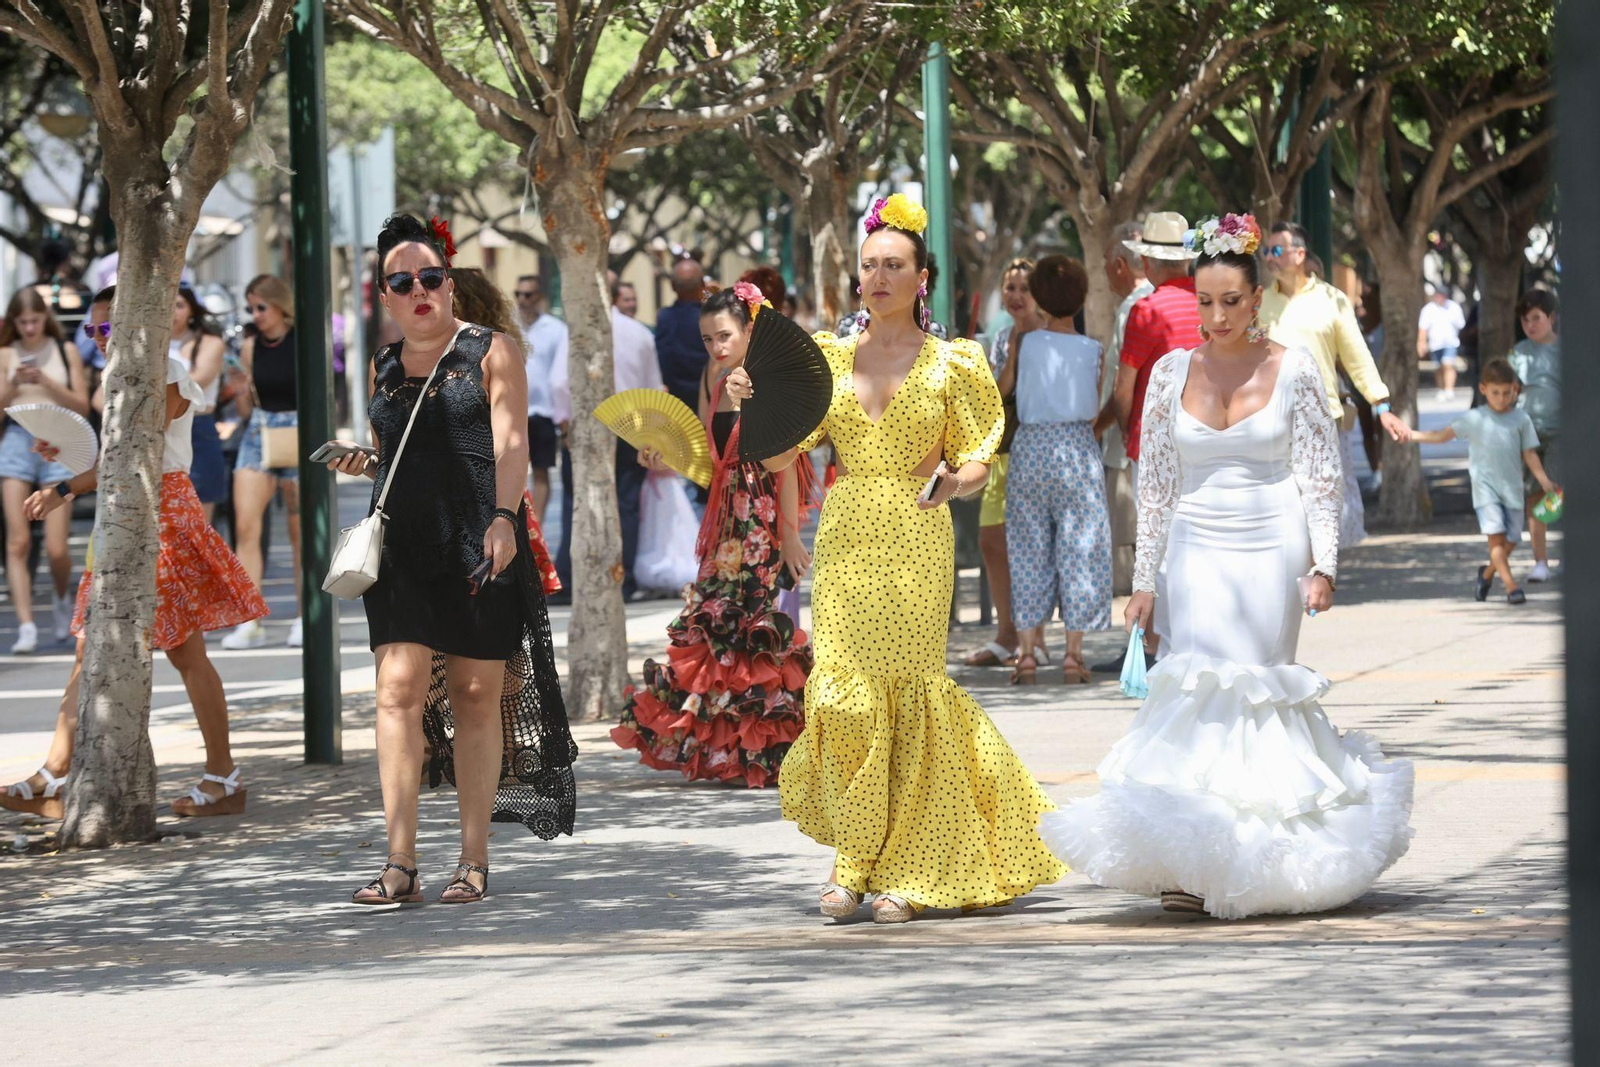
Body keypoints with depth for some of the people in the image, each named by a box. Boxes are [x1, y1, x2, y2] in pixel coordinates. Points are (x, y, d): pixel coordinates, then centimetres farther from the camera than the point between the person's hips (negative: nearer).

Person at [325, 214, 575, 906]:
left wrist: (502, 517, -22)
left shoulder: (490, 352, 3)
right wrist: (362, 464, 6)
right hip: (402, 546, 3)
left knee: (477, 694, 1)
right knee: (400, 688, -10)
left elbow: (510, 444, -7)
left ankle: (474, 861, 9)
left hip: (479, 544, -3)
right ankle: (400, 865, -13)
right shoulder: (383, 367, 16)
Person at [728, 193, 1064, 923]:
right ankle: (852, 861, 4)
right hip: (846, 540, 2)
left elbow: (976, 464, 4)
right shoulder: (831, 359, 10)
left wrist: (958, 478, -18)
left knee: (907, 692, -3)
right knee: (844, 693, -7)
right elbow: (777, 457, 7)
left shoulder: (949, 365, 4)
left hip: (918, 542, -2)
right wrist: (752, 404, -9)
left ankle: (906, 870, 4)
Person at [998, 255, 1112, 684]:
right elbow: (1096, 408, 2)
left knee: (1029, 550, 8)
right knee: (1078, 547, 4)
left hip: (1030, 446, 1)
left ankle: (1027, 649, 6)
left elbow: (1002, 387, 8)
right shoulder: (1092, 350, -3)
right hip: (1078, 446, -1)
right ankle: (1073, 652, 2)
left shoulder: (1024, 343, -3)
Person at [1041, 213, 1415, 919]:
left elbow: (1320, 476, 1)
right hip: (1197, 552, 1)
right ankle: (1191, 864, -10)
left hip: (1272, 549, -1)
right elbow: (1154, 484, 9)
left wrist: (1322, 566, -7)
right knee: (1198, 693, -10)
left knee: (1258, 691, -3)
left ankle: (1248, 866, 7)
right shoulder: (1172, 372, 6)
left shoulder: (1294, 371, 0)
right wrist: (1146, 580, 5)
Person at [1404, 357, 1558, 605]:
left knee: (1510, 540, 5)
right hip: (1485, 486, -2)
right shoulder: (1474, 418, 3)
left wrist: (1544, 480, 0)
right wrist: (1414, 435, -4)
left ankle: (1487, 573, 32)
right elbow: (1443, 435, 6)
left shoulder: (1521, 419, 6)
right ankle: (1511, 585, -15)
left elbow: (1529, 454, 9)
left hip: (1512, 488, 2)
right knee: (1496, 535, -15)